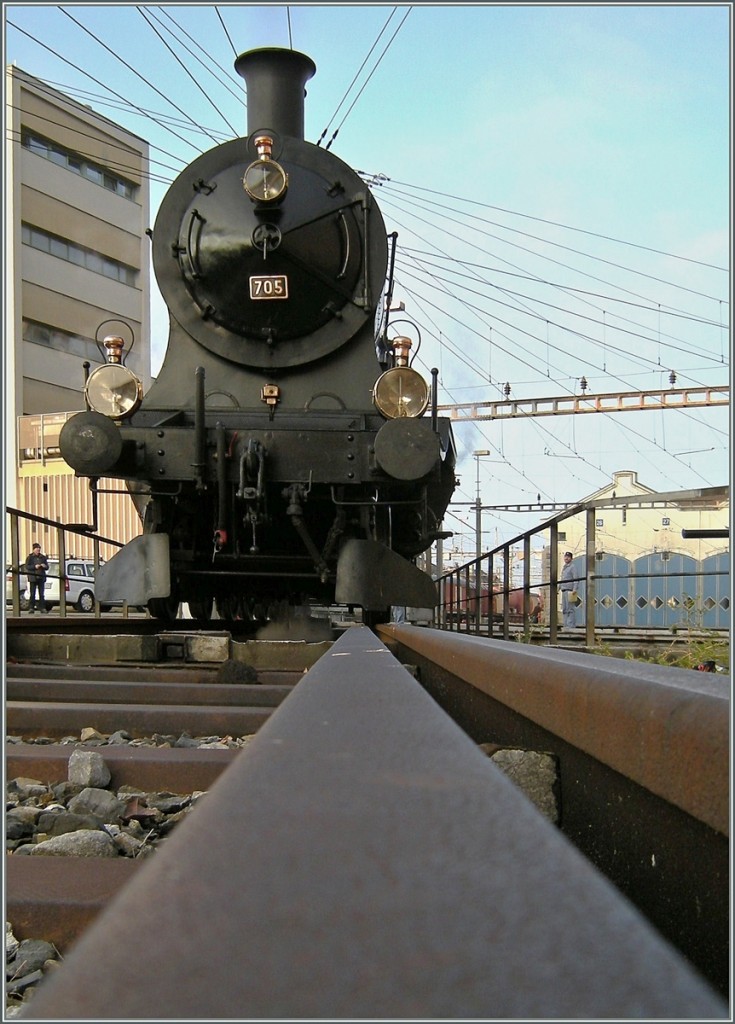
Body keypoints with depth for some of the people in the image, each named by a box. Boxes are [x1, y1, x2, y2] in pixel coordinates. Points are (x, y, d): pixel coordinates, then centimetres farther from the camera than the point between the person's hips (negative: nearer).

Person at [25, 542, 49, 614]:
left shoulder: (43, 557, 14)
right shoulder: (30, 557, 5)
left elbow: (47, 567, 14)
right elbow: (27, 567, -6)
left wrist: (45, 566, -9)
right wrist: (35, 567, -20)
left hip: (41, 578, 3)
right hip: (33, 578, -3)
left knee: (41, 594, 2)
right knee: (32, 594, -3)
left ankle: (42, 608, 3)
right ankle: (31, 608, -1)